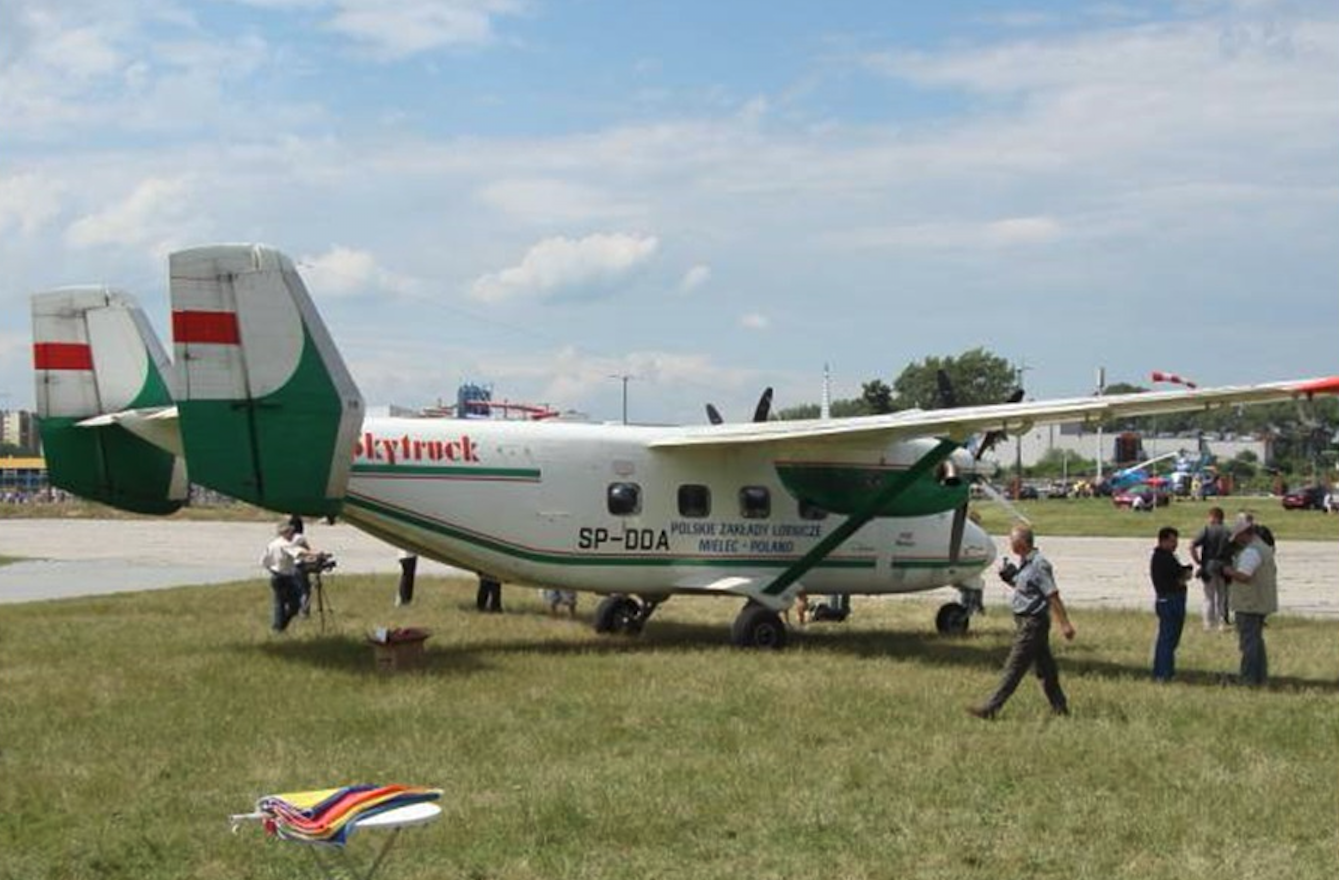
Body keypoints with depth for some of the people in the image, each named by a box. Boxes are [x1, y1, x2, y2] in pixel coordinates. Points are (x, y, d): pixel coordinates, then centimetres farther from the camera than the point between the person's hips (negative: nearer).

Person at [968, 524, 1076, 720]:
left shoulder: (1039, 565, -19)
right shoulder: (1025, 563, 11)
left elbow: (1053, 596, -20)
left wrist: (1065, 624, -20)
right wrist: (1010, 578, 5)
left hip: (1032, 624, -10)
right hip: (1025, 622, 10)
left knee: (1014, 668, -5)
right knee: (1044, 666, 15)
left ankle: (990, 708, -4)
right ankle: (1060, 707, 22)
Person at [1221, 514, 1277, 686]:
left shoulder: (1250, 552, -21)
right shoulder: (1265, 548, 13)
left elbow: (1244, 575, -32)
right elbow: (1272, 572, 25)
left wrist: (1229, 571, -15)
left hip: (1249, 604, -10)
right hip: (1261, 603, 10)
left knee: (1248, 641, -3)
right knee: (1257, 639, 19)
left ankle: (1250, 679, -1)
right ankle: (1261, 676, 25)